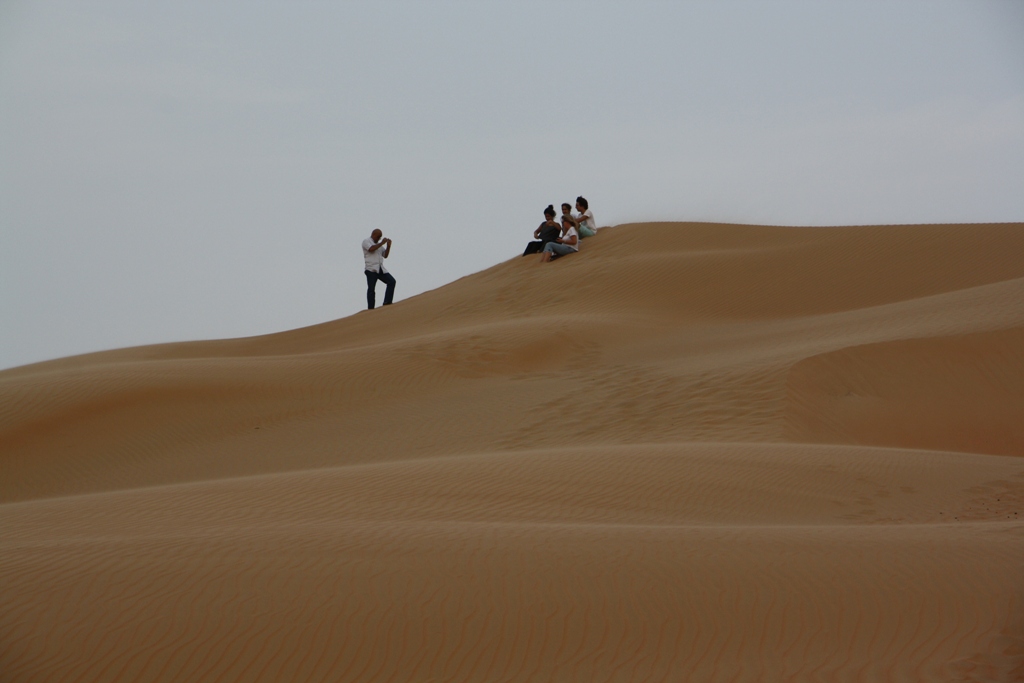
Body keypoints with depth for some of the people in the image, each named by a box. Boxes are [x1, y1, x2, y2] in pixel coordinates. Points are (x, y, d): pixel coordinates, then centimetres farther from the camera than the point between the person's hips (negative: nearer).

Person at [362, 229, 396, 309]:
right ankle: (370, 308, -5)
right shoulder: (366, 241, 4)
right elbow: (371, 249, -17)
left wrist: (388, 246, 7)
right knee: (371, 288, -7)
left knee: (391, 281, -7)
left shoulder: (378, 244, 25)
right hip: (371, 269, -7)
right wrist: (382, 243, -11)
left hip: (380, 269, 7)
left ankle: (387, 303, -7)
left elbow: (385, 255, 21)